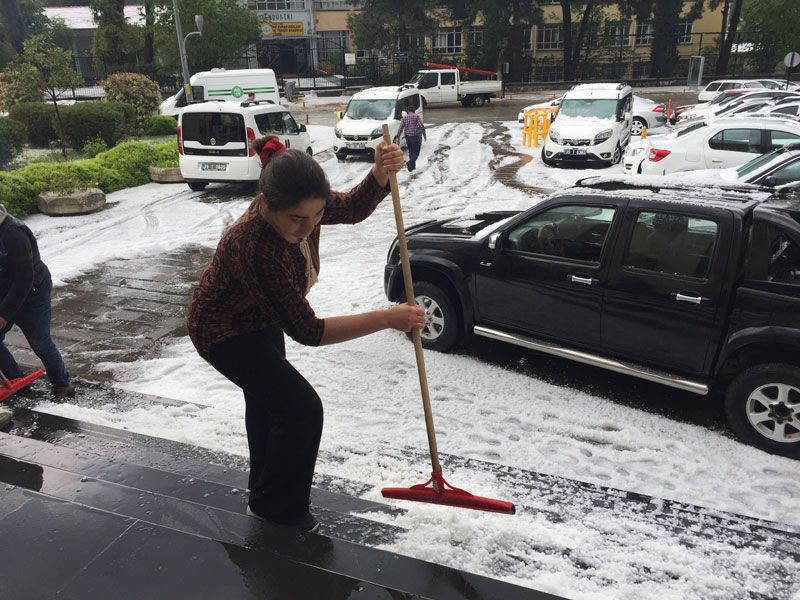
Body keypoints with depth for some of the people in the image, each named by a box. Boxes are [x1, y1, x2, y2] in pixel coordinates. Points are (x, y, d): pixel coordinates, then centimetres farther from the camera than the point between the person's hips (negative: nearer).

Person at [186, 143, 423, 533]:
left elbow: (353, 208, -8)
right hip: (225, 334, -9)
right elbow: (308, 331, -38)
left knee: (267, 400, 25)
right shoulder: (255, 248, -43)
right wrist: (387, 319, -39)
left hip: (262, 319, 9)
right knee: (302, 410, -11)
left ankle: (264, 495, 50)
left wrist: (380, 173, -30)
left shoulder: (301, 207, -24)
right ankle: (278, 507, 15)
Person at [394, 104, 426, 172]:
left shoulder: (404, 117, 3)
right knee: (416, 152, -2)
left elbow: (401, 128, 1)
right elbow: (422, 126, -15)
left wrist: (397, 137, 6)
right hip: (416, 136, -4)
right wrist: (424, 135, -6)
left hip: (408, 137, 4)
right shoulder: (417, 116, -7)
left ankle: (412, 165, 20)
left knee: (411, 151, 17)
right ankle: (410, 162, -25)